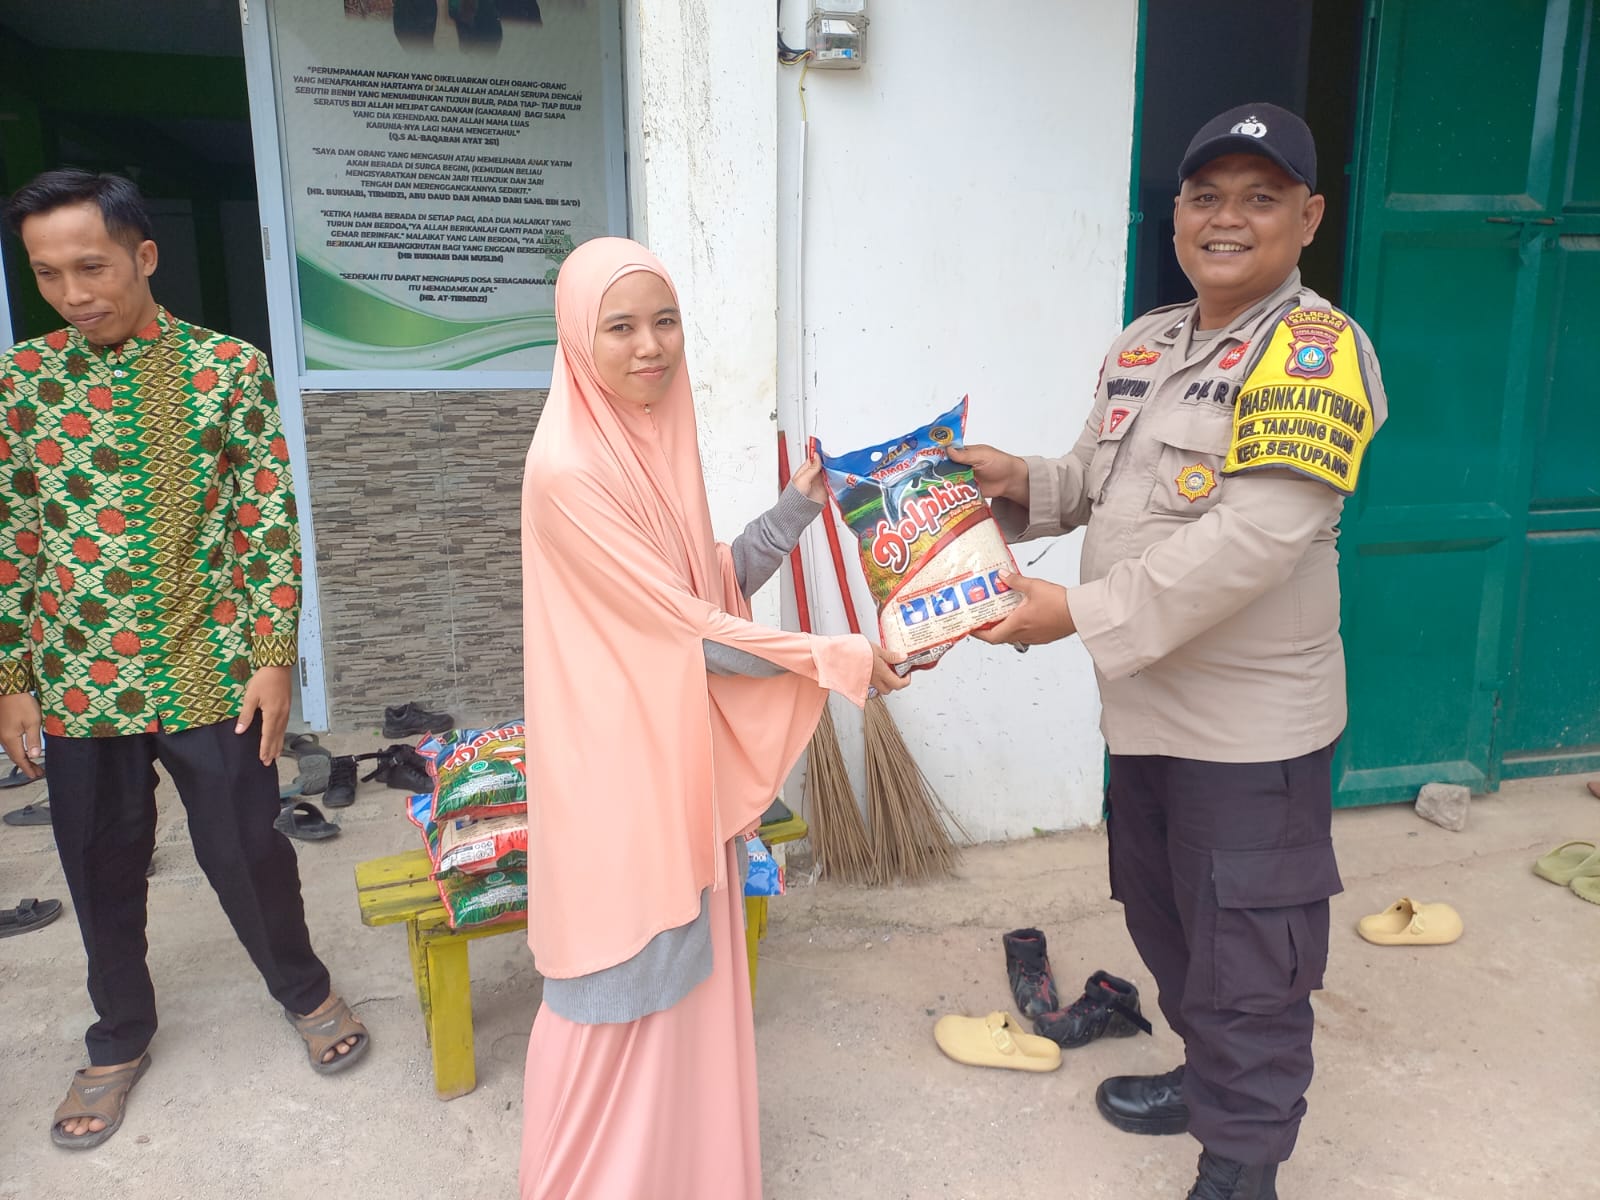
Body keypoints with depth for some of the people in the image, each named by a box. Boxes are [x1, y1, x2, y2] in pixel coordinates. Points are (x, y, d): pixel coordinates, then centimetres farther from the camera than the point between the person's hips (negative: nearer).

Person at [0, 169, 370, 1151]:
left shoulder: (230, 367, -4)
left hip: (212, 673, -2)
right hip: (80, 680, 2)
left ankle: (306, 991, 36)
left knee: (245, 849, 9)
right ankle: (121, 1039, 39)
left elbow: (271, 523, -4)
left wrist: (274, 659, -8)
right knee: (103, 868, 15)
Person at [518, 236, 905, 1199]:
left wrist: (799, 506, 0)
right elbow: (684, 625, -20)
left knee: (689, 971, 19)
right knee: (625, 991, 8)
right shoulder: (569, 469, -21)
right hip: (617, 766, -8)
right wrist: (837, 659, -15)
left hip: (681, 757, 8)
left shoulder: (662, 443, 5)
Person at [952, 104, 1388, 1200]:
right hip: (1145, 701, 8)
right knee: (1164, 916, 24)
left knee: (1243, 951, 6)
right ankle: (1208, 1076, 48)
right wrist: (1023, 482, -2)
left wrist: (1080, 610, -27)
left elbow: (1258, 534, -27)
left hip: (1251, 719, -8)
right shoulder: (1142, 345, 9)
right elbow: (1101, 478, 19)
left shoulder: (1315, 350, -16)